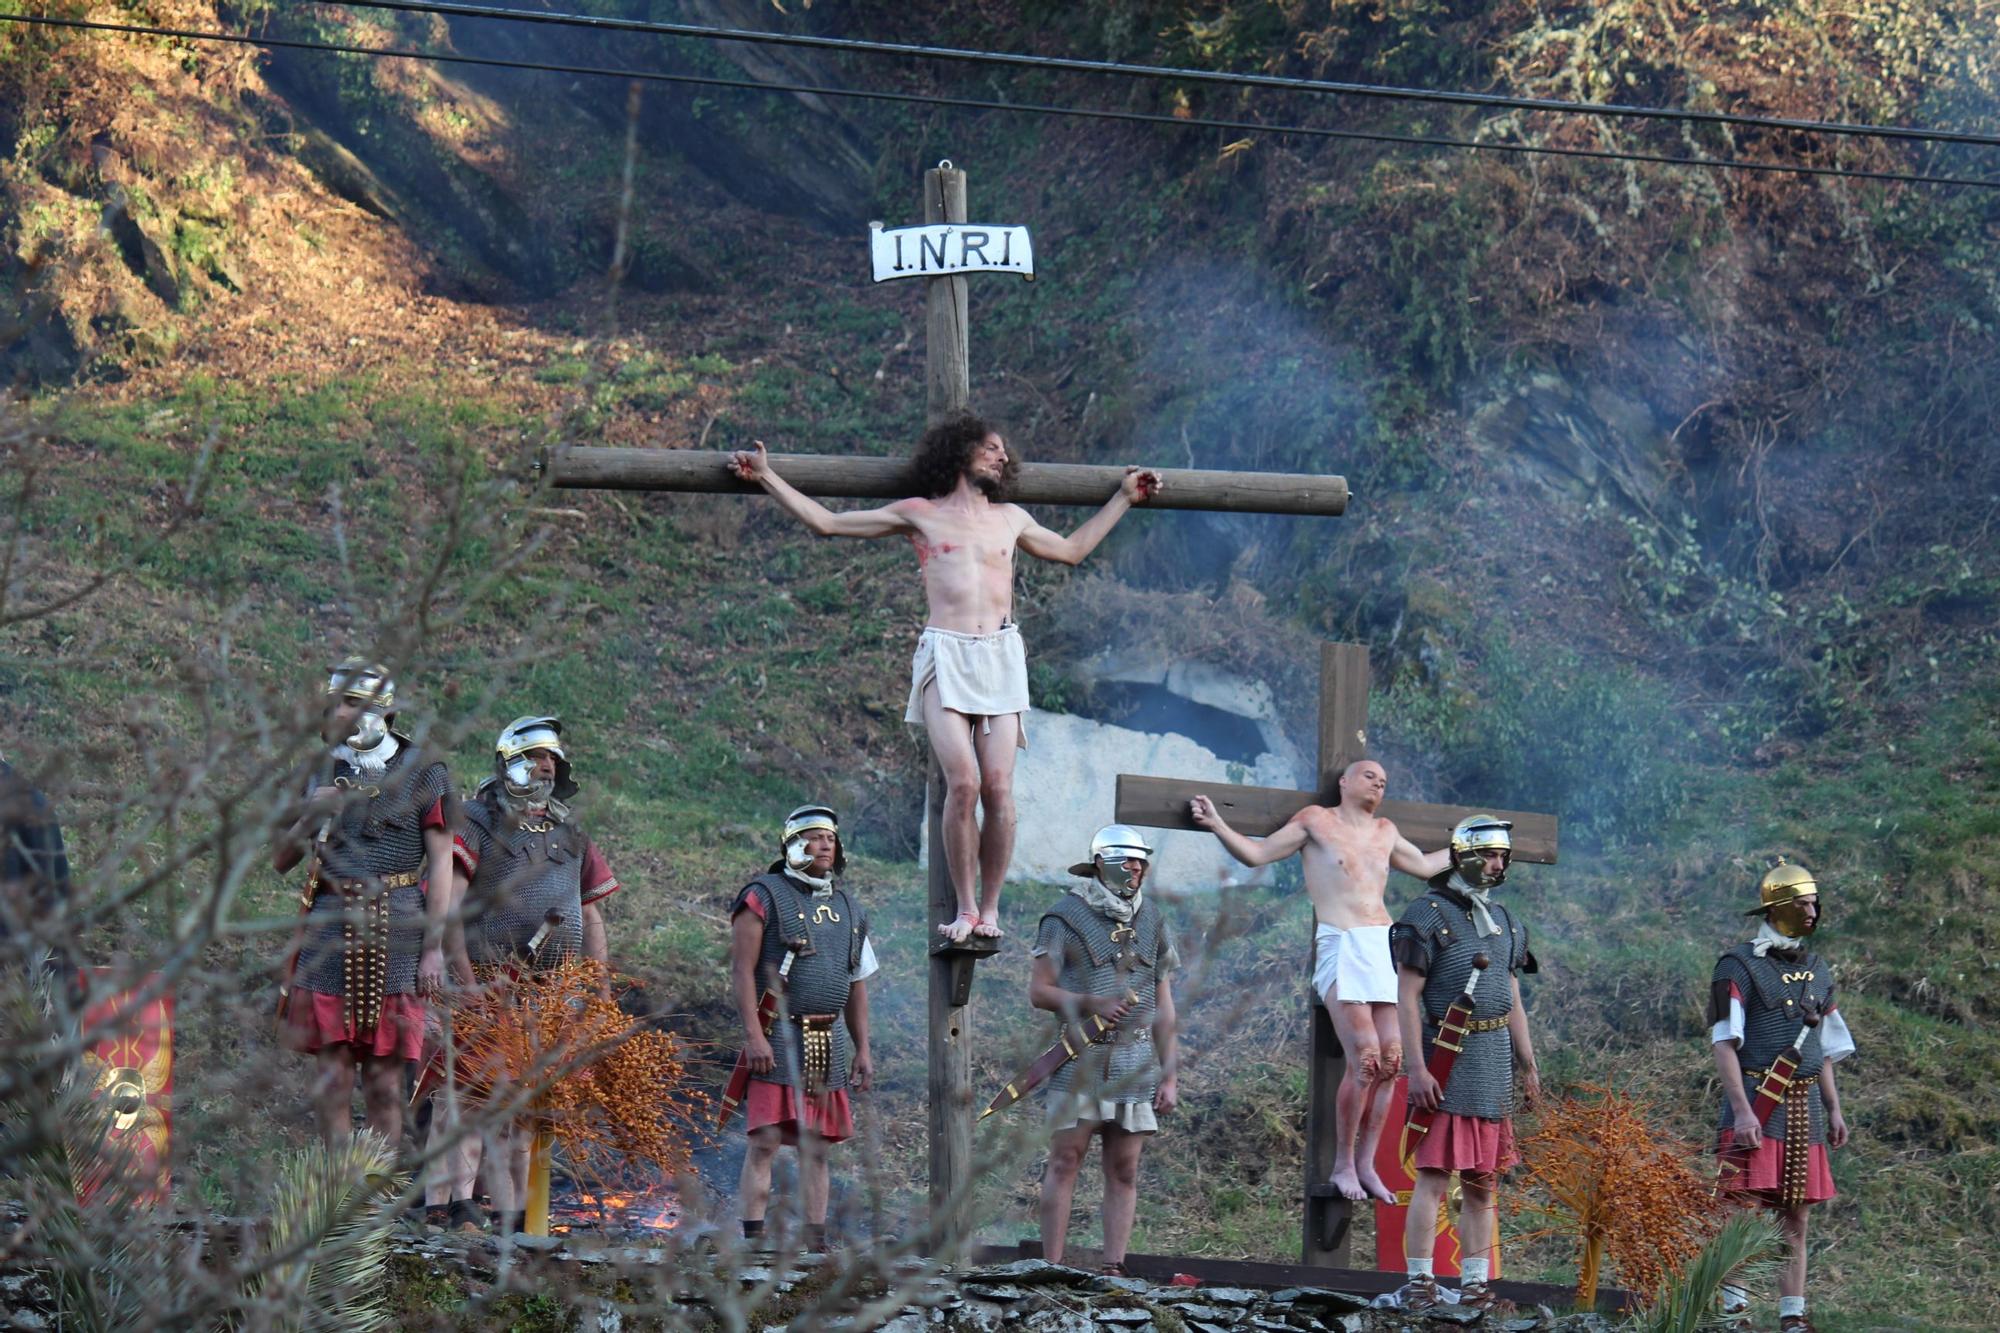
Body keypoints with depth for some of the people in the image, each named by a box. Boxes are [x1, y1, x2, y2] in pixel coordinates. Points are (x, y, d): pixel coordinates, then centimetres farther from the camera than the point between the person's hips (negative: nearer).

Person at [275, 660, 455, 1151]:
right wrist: (309, 819, -4)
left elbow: (441, 866, 0)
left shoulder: (422, 775, 3)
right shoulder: (324, 775, 14)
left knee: (384, 1077, 0)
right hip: (330, 930, 3)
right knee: (333, 1072, -1)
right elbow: (281, 861, 16)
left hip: (395, 934, -3)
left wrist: (433, 949, -7)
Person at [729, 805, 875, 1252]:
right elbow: (741, 971, -8)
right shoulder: (763, 897, -2)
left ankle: (816, 1244, 9)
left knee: (816, 1147, 7)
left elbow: (857, 985, 22)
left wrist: (862, 1049, 15)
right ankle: (753, 1240, -14)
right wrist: (753, 1035, -18)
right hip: (778, 1038, -6)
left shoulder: (848, 909, 18)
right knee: (765, 1142, -12)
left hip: (830, 1043, 6)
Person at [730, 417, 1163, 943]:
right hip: (946, 656, -3)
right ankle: (965, 908, -7)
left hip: (1001, 657, 3)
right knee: (963, 783, -17)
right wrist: (767, 477, 14)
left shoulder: (1011, 519, 23)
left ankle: (990, 907, 1)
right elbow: (827, 522, 16)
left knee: (999, 787, -8)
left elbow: (1072, 549, 40)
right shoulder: (919, 514, 13)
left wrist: (1124, 498, 41)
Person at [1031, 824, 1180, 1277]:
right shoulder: (1065, 917, 1)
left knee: (1124, 1171, 2)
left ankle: (1113, 1270, 3)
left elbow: (1164, 1011, 15)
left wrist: (1169, 1076, 9)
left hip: (1136, 1065, 4)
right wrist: (1093, 1004, -16)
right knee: (1065, 1163, -5)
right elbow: (1039, 991, -1)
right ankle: (1051, 1268, -4)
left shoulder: (1152, 923, 14)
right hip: (1079, 1059, -4)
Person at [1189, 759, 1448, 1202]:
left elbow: (1424, 865, 39)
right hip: (1341, 946, -6)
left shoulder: (1384, 832, 22)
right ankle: (1343, 1163, -6)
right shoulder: (1316, 821, 8)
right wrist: (1217, 825, -5)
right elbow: (1257, 853, 8)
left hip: (1384, 947, 6)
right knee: (1364, 1059, -17)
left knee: (1390, 1061, -4)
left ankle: (1366, 1164, 4)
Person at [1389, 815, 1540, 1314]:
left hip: (1495, 1059, 7)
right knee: (1434, 1175, -9)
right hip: (1448, 1058, -7)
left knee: (1483, 1184, 8)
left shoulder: (1503, 921, 16)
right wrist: (1417, 1067, -17)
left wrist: (1528, 1066, 18)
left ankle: (1474, 1285, 11)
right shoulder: (1428, 916, -6)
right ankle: (1419, 1282, -7)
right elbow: (1407, 997, -10)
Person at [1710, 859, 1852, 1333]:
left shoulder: (1817, 971, 16)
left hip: (1804, 1108, 6)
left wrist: (1834, 1111, 16)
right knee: (1744, 1209, -10)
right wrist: (1741, 1111, -19)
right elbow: (1724, 1045, -10)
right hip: (1756, 1102, -6)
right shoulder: (1740, 968, -5)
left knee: (1796, 1217, 7)